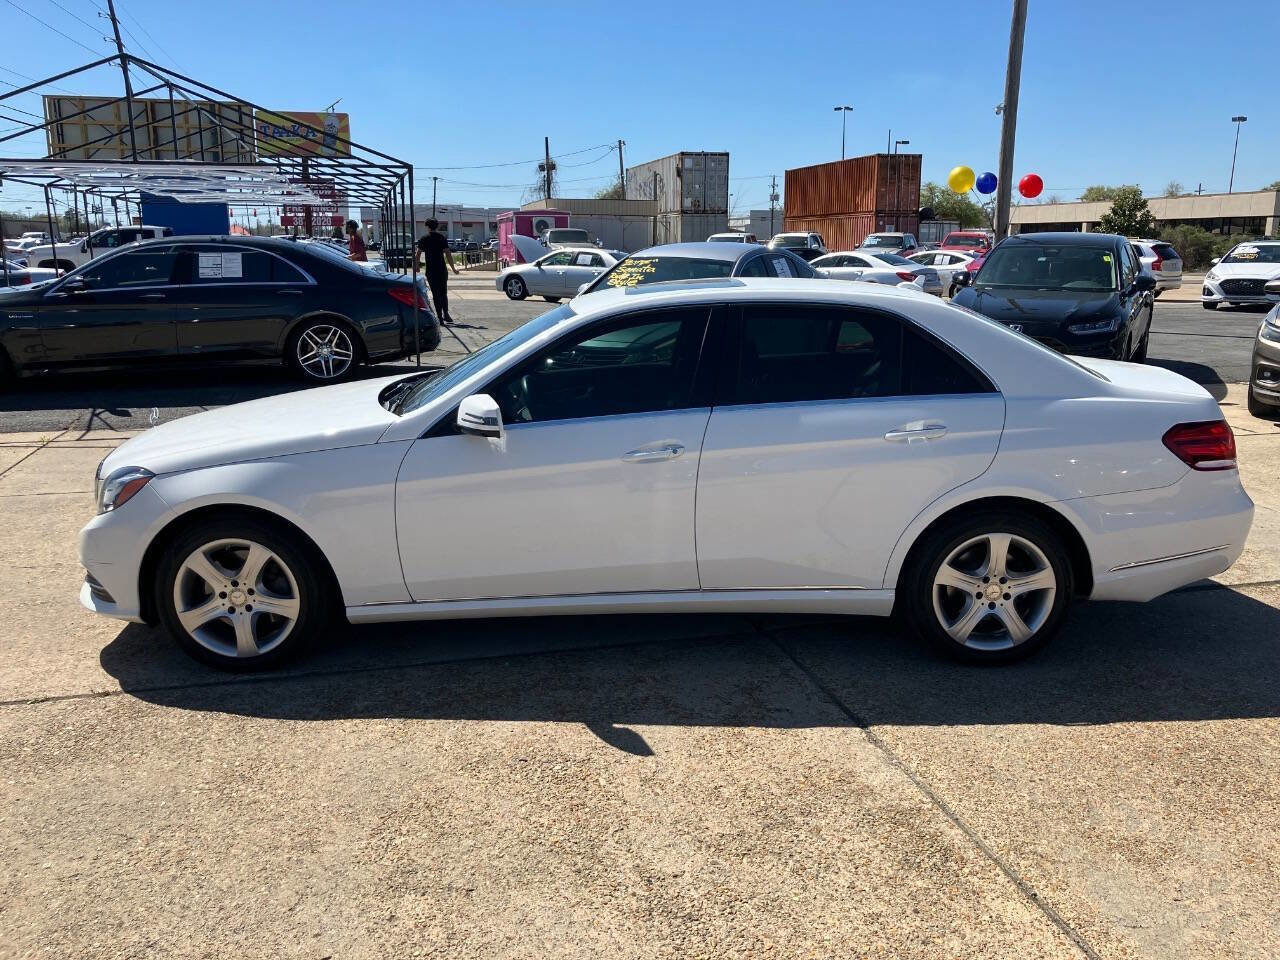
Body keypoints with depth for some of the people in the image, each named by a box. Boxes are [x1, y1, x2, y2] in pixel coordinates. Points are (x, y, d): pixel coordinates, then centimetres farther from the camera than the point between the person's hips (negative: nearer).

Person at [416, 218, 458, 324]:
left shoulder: (424, 238, 3)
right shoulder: (441, 237, 2)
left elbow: (418, 253, -1)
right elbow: (448, 253, -4)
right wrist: (453, 268, 0)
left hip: (430, 271, 0)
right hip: (441, 269, 0)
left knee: (436, 294, 2)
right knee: (443, 293, 14)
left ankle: (440, 316, -1)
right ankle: (446, 314, 9)